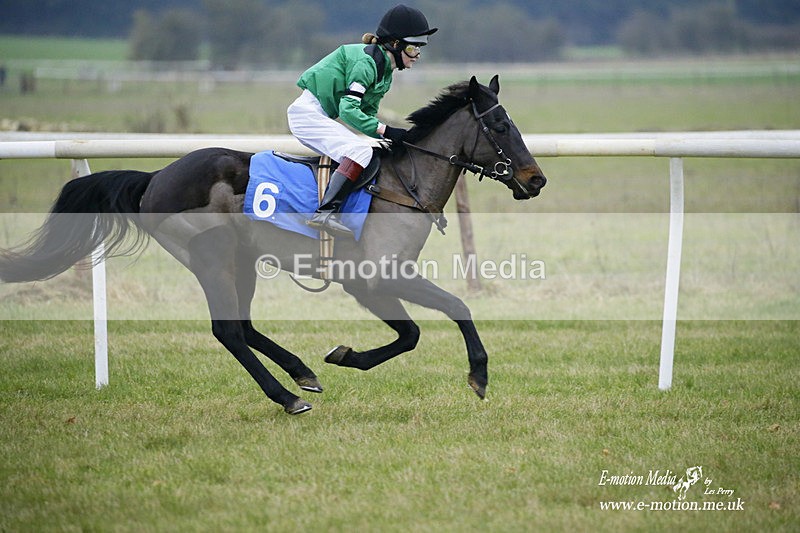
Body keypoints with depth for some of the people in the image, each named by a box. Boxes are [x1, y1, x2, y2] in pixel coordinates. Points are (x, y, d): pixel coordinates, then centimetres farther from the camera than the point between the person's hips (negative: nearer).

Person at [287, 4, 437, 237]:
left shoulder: (385, 72, 13)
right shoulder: (367, 61, -17)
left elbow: (367, 113, 13)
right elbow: (348, 110, -23)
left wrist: (394, 135, -2)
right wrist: (385, 131, -24)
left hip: (319, 116, 11)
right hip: (308, 112, -11)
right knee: (360, 150, -24)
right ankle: (325, 213, -35)